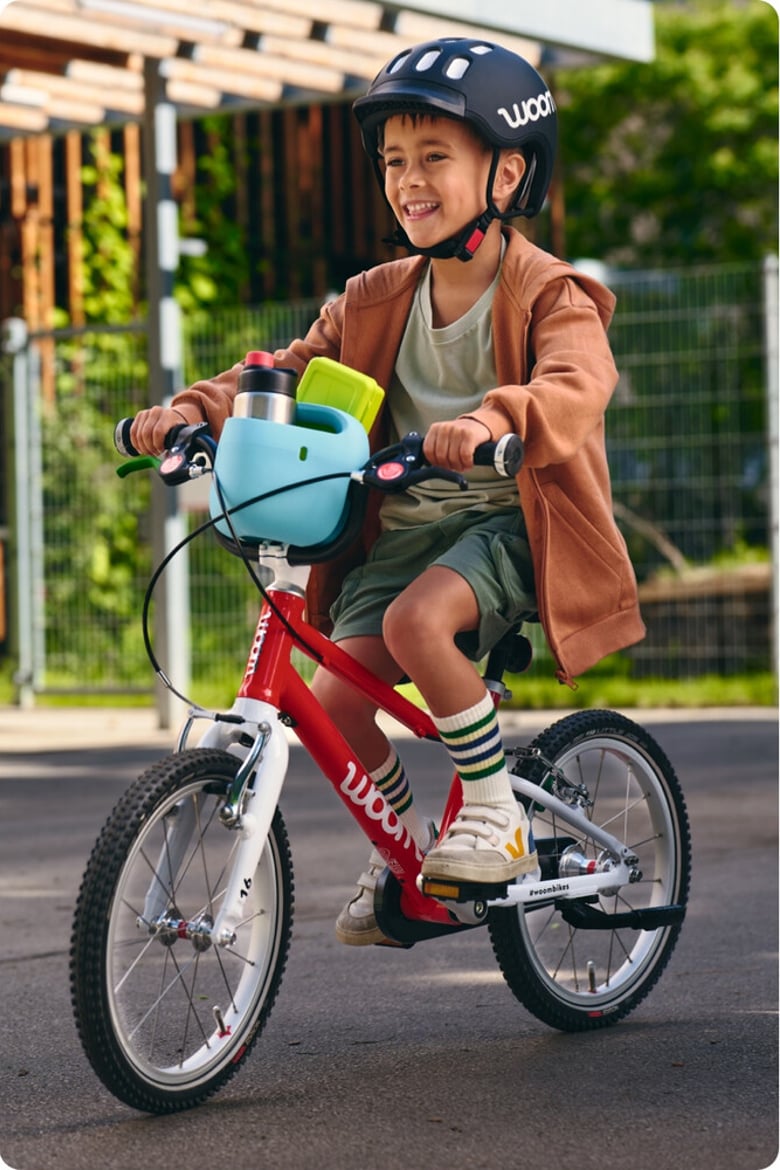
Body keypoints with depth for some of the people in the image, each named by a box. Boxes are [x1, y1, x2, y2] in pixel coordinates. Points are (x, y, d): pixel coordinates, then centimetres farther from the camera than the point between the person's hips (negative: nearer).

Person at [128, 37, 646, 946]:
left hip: (505, 523, -5)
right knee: (333, 701, -12)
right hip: (402, 530, 6)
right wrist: (196, 409, -11)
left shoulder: (547, 294, -9)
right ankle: (406, 849, 16)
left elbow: (576, 386, -29)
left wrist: (494, 419, -52)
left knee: (418, 621, -34)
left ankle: (499, 819, -15)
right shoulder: (376, 302, 9)